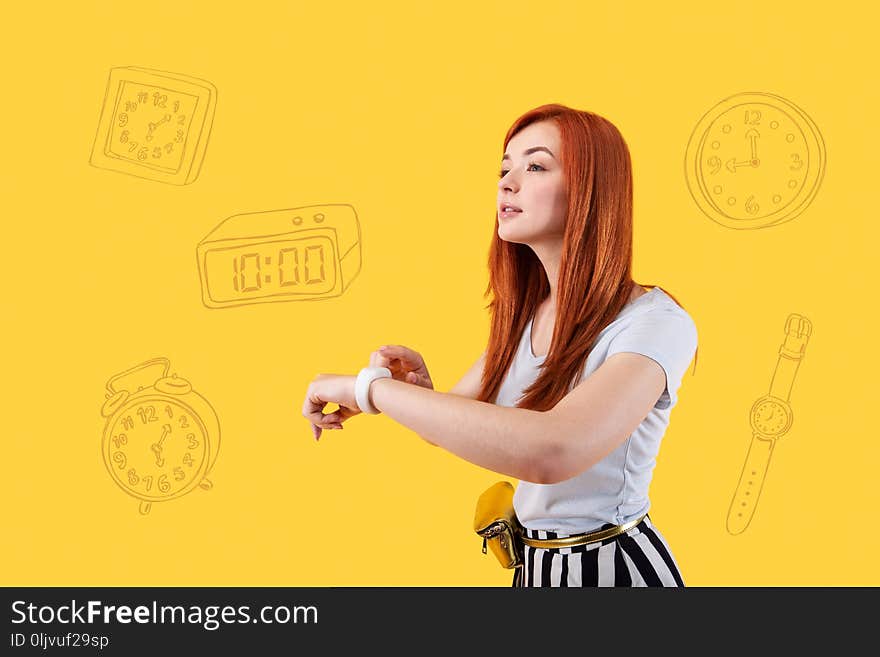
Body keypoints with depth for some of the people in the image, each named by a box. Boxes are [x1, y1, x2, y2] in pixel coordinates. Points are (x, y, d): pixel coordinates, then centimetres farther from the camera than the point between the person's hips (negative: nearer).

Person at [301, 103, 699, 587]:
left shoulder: (655, 322, -22)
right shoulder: (525, 315, 2)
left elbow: (553, 450, -39)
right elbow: (453, 427, 9)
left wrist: (371, 386, -32)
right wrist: (417, 388, -15)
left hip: (614, 566, -6)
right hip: (534, 564, 7)